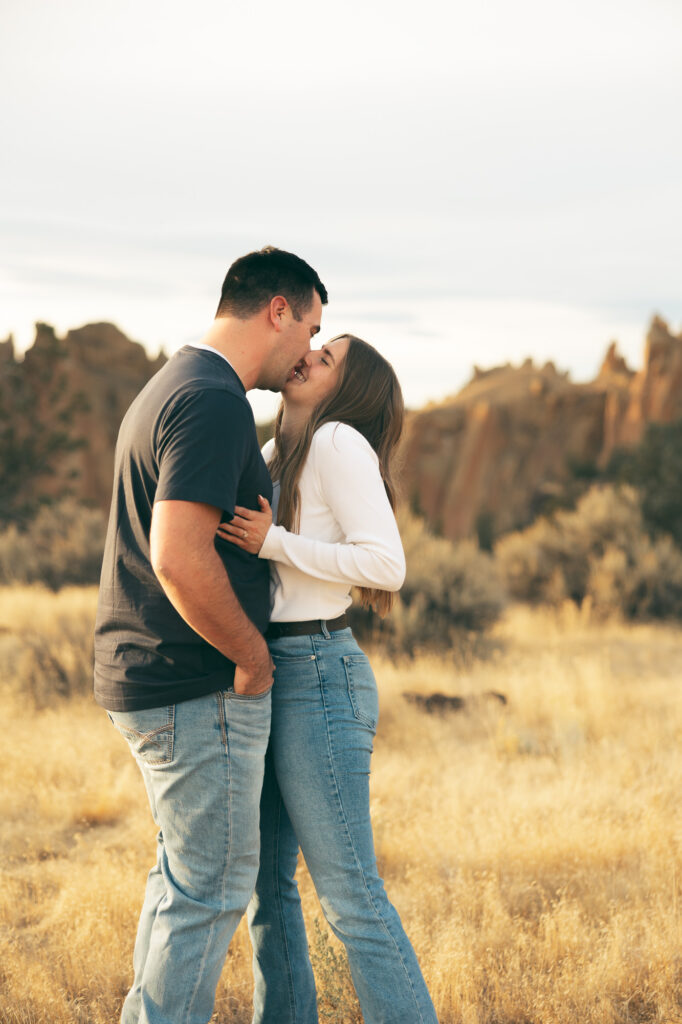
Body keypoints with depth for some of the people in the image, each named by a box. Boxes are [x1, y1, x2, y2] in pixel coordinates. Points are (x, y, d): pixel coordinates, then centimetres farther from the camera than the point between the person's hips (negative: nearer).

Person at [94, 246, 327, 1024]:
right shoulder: (214, 401, -18)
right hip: (200, 690, -10)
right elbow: (180, 559, -28)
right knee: (211, 885, -2)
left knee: (185, 870, 19)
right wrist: (254, 657, -14)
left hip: (143, 681, 10)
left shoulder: (168, 389, 15)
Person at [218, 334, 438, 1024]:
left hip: (317, 679, -9)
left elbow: (386, 564, -17)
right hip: (265, 675, 9)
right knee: (266, 882, 13)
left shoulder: (340, 442, -9)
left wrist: (274, 543, -22)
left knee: (348, 894, -7)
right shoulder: (275, 455, 16)